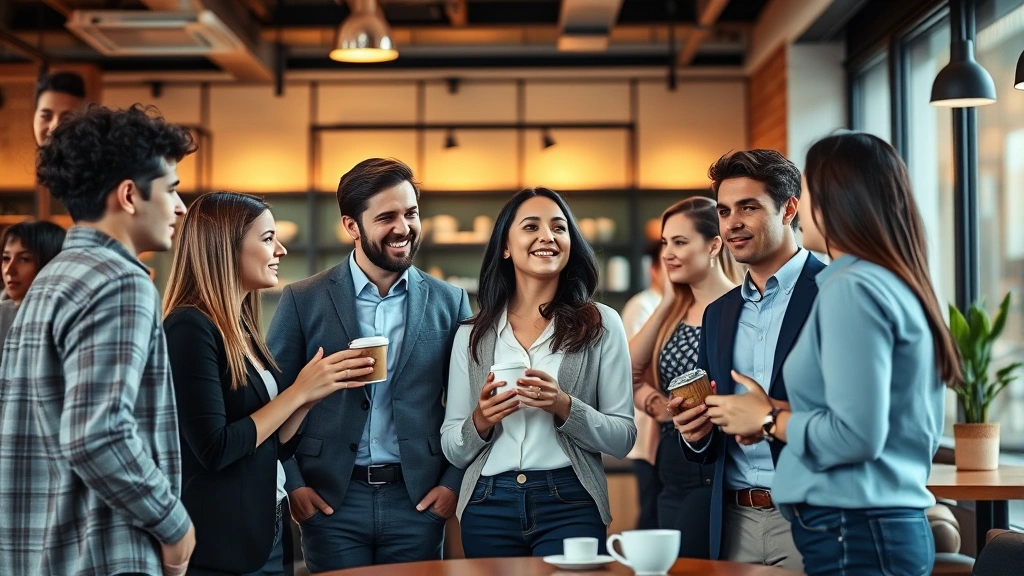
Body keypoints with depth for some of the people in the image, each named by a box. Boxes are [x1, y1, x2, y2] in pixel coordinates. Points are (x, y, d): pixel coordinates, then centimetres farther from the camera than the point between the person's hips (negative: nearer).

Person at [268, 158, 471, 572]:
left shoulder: (449, 302, 4)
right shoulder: (303, 300, 0)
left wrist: (454, 482, -1)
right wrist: (293, 484, -4)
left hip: (418, 500, 1)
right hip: (330, 499, -1)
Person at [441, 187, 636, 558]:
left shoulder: (600, 324, 0)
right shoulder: (472, 335, 5)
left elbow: (623, 437, -2)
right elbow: (453, 450, 8)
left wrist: (564, 408, -17)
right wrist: (480, 421, -12)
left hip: (570, 505, -2)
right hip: (488, 508, 2)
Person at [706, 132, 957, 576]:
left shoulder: (852, 288, -15)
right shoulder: (899, 286, 12)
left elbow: (856, 434, -22)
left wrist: (770, 419, -6)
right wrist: (786, 413, 13)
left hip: (853, 532, -9)